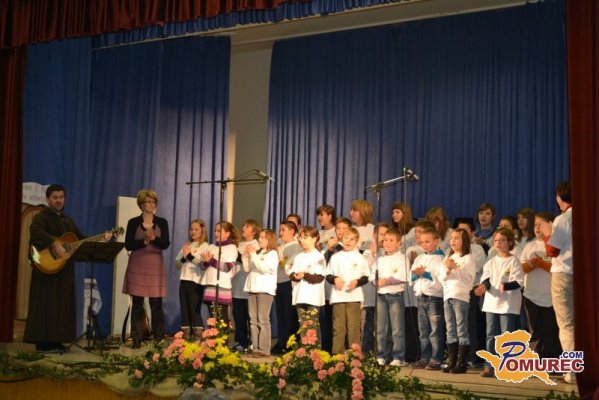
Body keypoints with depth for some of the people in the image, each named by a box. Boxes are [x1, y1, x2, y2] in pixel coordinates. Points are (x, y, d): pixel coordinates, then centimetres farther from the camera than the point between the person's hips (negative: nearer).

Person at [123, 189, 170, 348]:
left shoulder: (162, 222, 6)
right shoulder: (133, 222, 4)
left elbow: (166, 244, -5)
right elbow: (128, 245, -4)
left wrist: (154, 238, -23)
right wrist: (144, 241, -17)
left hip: (156, 267, 1)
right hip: (137, 267, 0)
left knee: (156, 304, -1)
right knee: (137, 304, 1)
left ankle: (159, 339, 6)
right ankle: (136, 340, 6)